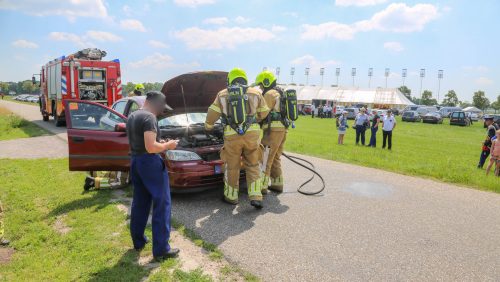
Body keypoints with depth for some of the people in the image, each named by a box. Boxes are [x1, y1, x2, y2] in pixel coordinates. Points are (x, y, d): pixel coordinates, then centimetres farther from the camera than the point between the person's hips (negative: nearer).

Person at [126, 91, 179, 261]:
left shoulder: (132, 116, 13)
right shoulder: (149, 118, -17)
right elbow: (151, 147, -24)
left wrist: (160, 144, 16)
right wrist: (167, 146, -7)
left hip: (135, 161, 9)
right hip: (149, 162, -9)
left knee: (139, 203, 19)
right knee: (162, 203, -2)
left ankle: (138, 241, 30)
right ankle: (161, 250, 1)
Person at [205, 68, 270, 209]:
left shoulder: (222, 94, 10)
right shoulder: (255, 93, 10)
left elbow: (212, 115, 10)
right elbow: (264, 113, 17)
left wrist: (208, 127, 29)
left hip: (231, 136, 0)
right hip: (252, 134, 1)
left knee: (232, 167, 13)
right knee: (253, 166, 12)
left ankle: (231, 196, 23)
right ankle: (255, 197, 5)